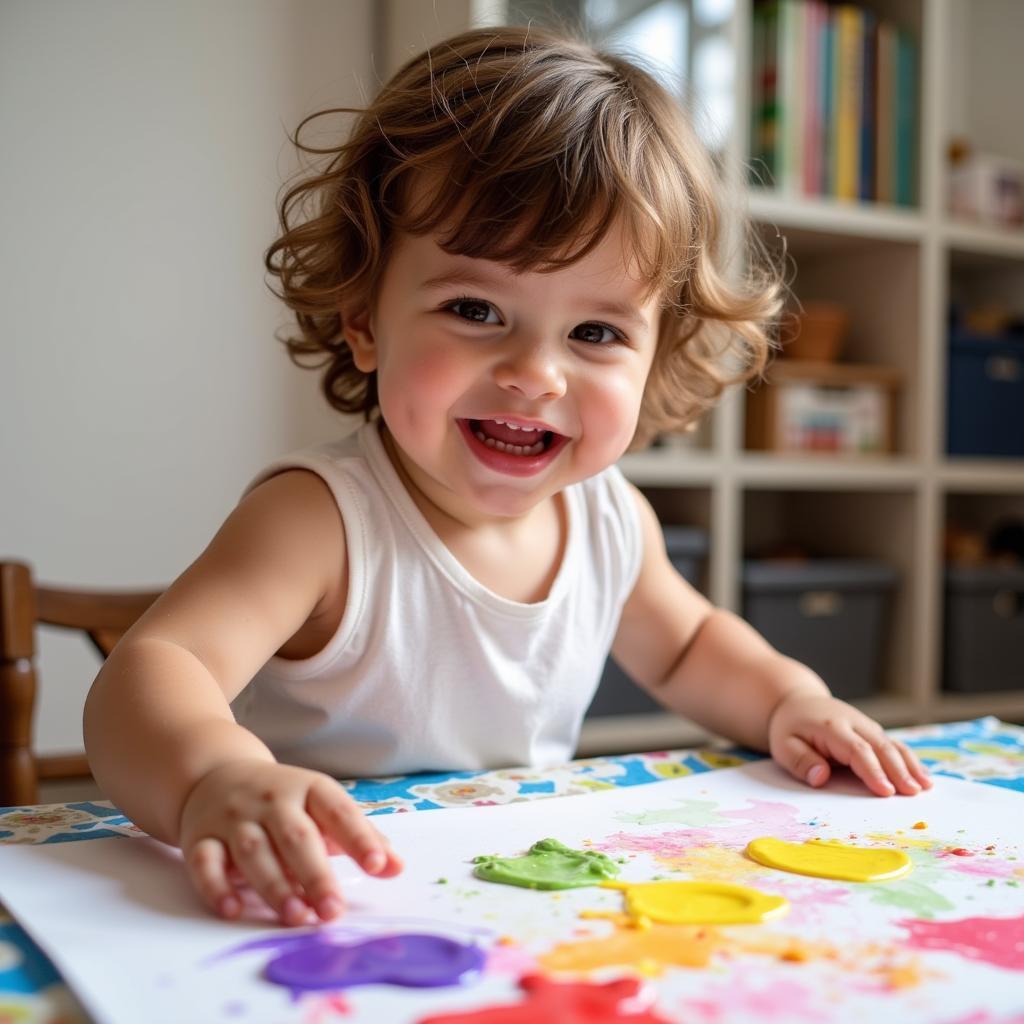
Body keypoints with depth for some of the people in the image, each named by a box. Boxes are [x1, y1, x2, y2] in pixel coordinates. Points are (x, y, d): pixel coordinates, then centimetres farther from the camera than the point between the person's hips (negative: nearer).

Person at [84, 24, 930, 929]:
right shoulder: (320, 523, -22)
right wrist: (216, 778, -56)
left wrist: (790, 699, -1)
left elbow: (683, 647, 17)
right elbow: (146, 678, -34)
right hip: (324, 924, -4)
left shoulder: (615, 518, -3)